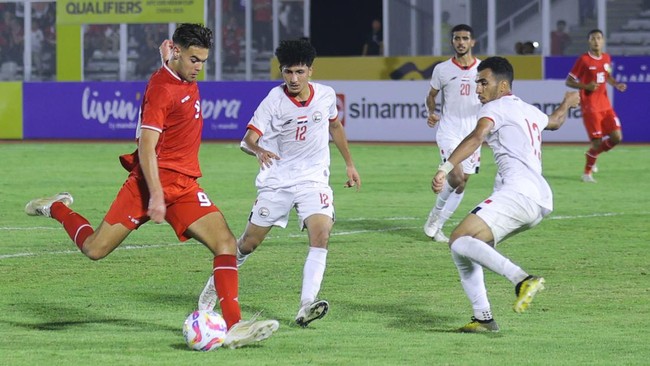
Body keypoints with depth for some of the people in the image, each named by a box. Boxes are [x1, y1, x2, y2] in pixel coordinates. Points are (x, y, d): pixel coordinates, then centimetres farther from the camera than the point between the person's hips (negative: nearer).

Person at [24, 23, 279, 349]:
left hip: (184, 186, 7)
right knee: (95, 249, -6)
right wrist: (156, 196, -27)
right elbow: (146, 147, -21)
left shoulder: (187, 82, 11)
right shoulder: (161, 88, -15)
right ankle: (57, 209, 26)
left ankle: (234, 327, -15)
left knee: (226, 243, -11)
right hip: (153, 181, -7)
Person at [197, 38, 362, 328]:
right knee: (249, 243, 6)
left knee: (321, 234, -22)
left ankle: (306, 307, -28)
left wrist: (349, 164, 22)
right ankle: (216, 285, 33)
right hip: (277, 181, -2)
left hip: (314, 179, 2)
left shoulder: (326, 95, -3)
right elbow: (248, 139, -22)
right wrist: (258, 150, -46)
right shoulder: (273, 101, -14)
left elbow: (335, 126, 19)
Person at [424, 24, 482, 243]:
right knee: (456, 177, -20)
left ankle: (437, 226, 15)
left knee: (462, 183, 3)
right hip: (448, 130, -3)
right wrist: (431, 113, -7)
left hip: (472, 132, 3)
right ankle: (435, 215, 5)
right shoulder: (442, 69, 1)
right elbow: (431, 95, 13)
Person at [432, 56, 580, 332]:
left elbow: (477, 137, -19)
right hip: (541, 199, 10)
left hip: (518, 191, -10)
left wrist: (445, 168, -31)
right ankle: (483, 318, 8)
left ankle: (522, 280, -35)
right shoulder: (529, 111, 27)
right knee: (462, 246, 16)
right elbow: (555, 121, 51)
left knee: (460, 240, -21)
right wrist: (567, 103, 74)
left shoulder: (496, 107, 2)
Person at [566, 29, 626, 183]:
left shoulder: (606, 58, 8)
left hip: (605, 105, 6)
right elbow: (569, 81, -6)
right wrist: (586, 86, -21)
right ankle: (587, 173, 11)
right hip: (590, 107, -6)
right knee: (597, 140, -9)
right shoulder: (583, 60, -10)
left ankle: (592, 153, 24)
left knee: (616, 137, -3)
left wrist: (616, 84, 5)